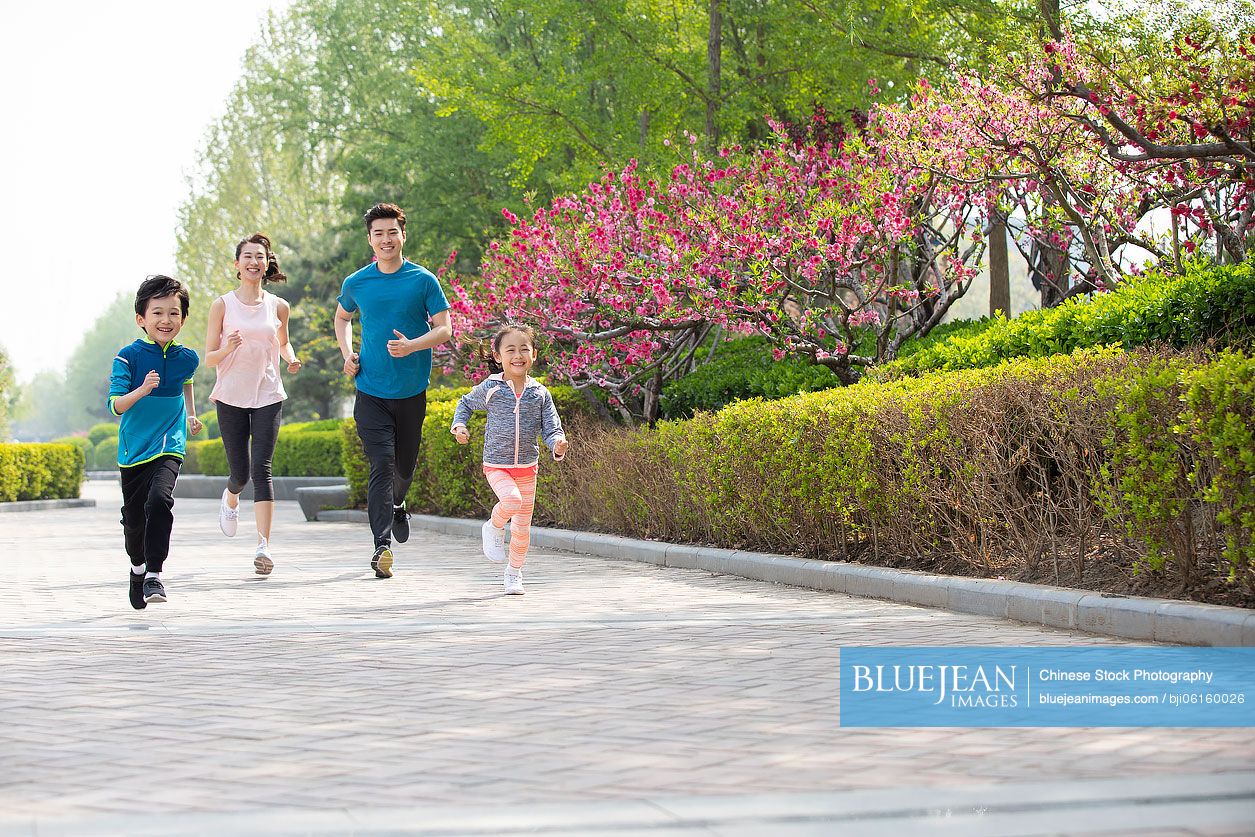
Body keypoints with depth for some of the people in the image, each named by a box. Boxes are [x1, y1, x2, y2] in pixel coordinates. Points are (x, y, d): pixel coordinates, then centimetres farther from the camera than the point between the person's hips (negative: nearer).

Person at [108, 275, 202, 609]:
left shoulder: (186, 358, 1)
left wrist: (191, 415, 29)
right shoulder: (129, 356, -9)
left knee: (159, 500, -26)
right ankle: (138, 568, 38)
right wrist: (143, 389, -32)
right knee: (133, 518, 10)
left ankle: (154, 574, -24)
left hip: (169, 447, 0)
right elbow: (116, 405, -17)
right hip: (133, 451, 0)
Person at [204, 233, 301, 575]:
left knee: (261, 468, -13)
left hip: (268, 397, 0)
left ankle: (264, 546, -17)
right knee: (240, 472, 4)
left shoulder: (278, 307, 6)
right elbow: (209, 358, 1)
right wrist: (227, 348, -21)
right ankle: (230, 498, 43)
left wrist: (291, 359, 1)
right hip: (231, 397, 0)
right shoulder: (222, 305, 0)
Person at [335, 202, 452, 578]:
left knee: (405, 465, 14)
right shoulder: (356, 283, 3)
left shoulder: (423, 280, -2)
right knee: (381, 463, -14)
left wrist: (411, 345, -21)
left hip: (411, 391, 1)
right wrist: (348, 354, 5)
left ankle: (395, 505, 47)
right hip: (370, 391, 0)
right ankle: (382, 544, -17)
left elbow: (444, 329, -3)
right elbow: (342, 318, 23)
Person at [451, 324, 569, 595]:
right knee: (511, 500, -30)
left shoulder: (540, 393, -3)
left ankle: (514, 573, 29)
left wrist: (558, 445, -26)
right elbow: (466, 404, 13)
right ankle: (494, 527, 2)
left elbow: (551, 428, -4)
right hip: (496, 464, -3)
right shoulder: (489, 388, -6)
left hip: (527, 466, 3)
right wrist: (459, 426, -4)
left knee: (522, 525, 9)